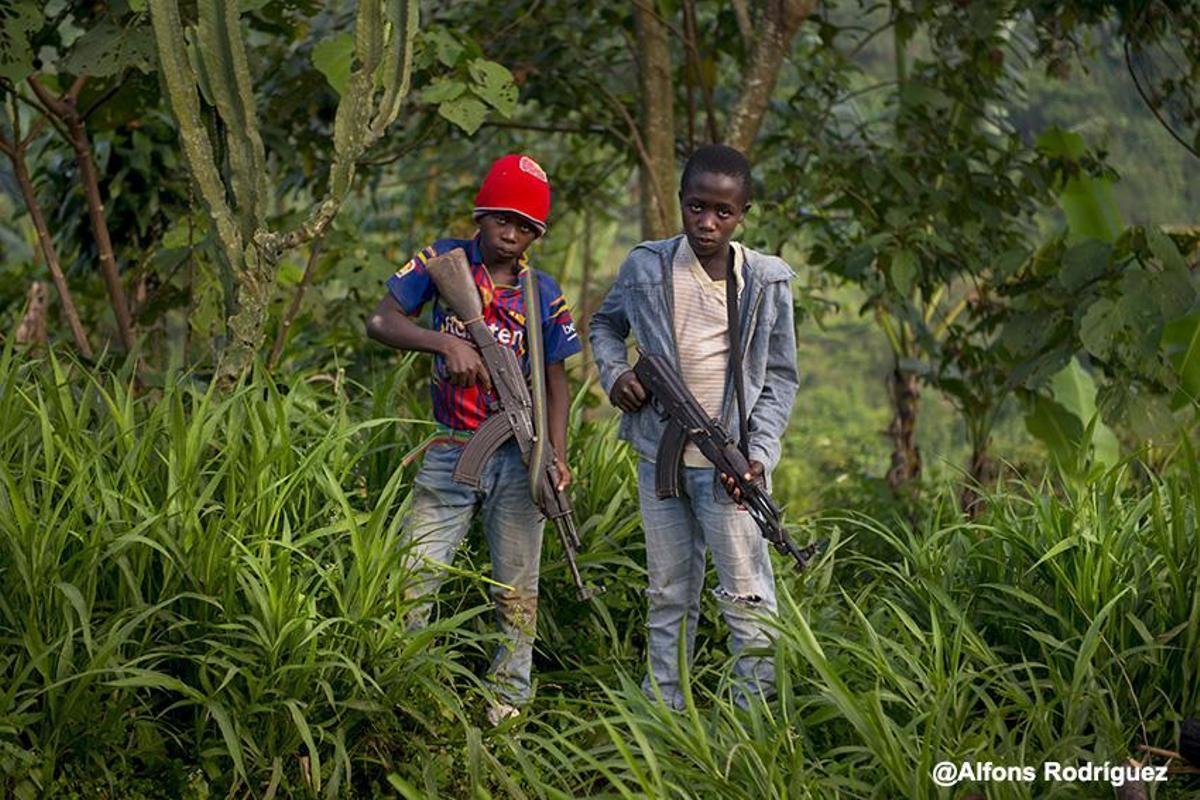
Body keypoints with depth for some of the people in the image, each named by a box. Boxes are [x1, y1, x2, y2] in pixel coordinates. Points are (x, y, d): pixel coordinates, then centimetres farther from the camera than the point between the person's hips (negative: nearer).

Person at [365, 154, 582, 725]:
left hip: (518, 454, 1)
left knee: (516, 587, 8)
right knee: (411, 581, -4)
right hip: (450, 450, -1)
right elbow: (380, 322, -9)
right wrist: (446, 343, -25)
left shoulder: (544, 293, 4)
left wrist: (557, 456, -7)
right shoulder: (444, 261, 0)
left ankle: (508, 693, 21)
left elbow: (554, 380, 7)